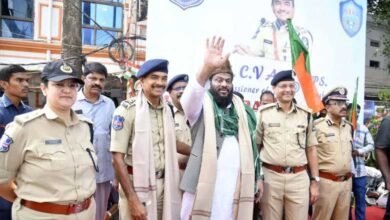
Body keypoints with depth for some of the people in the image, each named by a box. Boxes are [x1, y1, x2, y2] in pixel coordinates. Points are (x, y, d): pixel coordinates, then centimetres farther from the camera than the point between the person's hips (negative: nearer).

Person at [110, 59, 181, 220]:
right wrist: (132, 200, -19)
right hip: (137, 186, -5)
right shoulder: (127, 109, -13)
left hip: (164, 185, 5)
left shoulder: (167, 110, 5)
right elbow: (118, 158, -15)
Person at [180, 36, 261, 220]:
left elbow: (249, 144, 14)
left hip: (234, 187, 4)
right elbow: (188, 99, -24)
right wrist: (207, 68, -41)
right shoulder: (203, 105, 0)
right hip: (203, 185, -4)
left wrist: (253, 180, 8)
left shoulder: (239, 107, 14)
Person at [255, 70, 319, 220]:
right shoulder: (263, 113, 1)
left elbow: (311, 149, 11)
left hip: (299, 178, 2)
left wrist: (315, 181, 6)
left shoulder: (306, 115, 8)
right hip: (270, 176, -1)